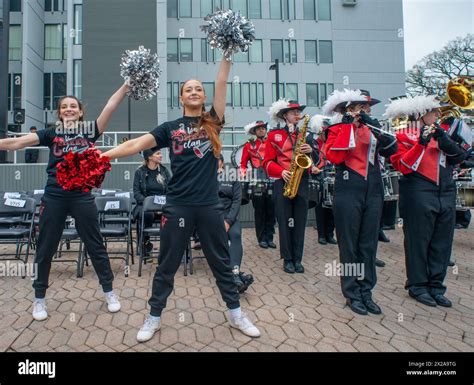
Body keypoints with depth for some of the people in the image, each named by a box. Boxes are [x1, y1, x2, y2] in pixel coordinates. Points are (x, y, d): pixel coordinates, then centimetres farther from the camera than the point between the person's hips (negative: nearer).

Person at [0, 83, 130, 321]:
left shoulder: (90, 130, 4)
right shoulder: (51, 133, 8)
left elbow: (110, 107, -6)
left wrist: (127, 84, -14)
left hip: (82, 196, -1)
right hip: (54, 196, 2)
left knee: (95, 245, 8)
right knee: (46, 248, 10)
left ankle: (109, 292, 23)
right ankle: (39, 298, 29)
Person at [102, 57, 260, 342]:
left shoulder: (212, 122, 8)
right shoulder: (170, 128, 6)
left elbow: (222, 83, 2)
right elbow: (137, 144, -3)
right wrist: (104, 155, -13)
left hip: (210, 205, 1)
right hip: (178, 205, 0)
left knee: (221, 262, 13)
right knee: (167, 265, 10)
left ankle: (236, 313, 30)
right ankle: (154, 317, 28)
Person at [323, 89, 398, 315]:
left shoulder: (371, 128, 13)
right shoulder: (337, 129, 1)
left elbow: (392, 150, -2)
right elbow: (334, 156, -17)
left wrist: (375, 125, -11)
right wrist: (348, 125, -13)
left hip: (373, 192, 5)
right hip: (348, 193, -5)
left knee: (369, 245, 10)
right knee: (349, 245, 3)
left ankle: (366, 291, 22)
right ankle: (352, 294, 16)